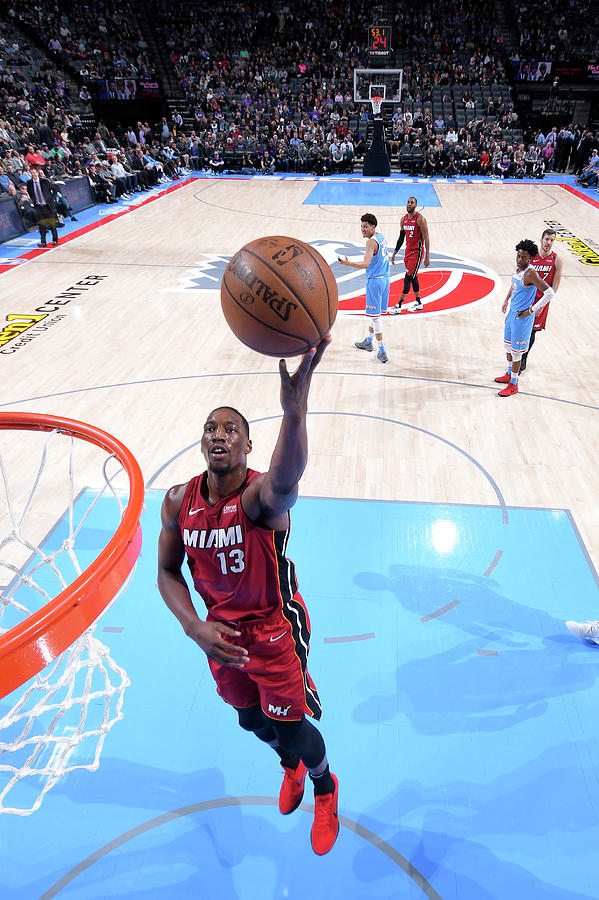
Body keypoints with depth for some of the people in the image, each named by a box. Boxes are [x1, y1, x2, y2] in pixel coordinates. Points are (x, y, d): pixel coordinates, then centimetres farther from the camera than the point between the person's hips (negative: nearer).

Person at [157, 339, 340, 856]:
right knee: (252, 720, 26)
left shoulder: (261, 495, -30)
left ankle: (325, 791, 48)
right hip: (221, 633, 5)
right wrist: (194, 627, -18)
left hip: (275, 632, -5)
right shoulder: (178, 502, -13)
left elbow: (286, 479, -57)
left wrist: (295, 413, -78)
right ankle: (291, 767, 63)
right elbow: (168, 572, -1)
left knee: (293, 731, 10)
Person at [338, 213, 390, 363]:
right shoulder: (381, 237, 12)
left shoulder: (371, 242, -17)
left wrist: (347, 263, -38)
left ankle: (382, 352, -5)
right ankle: (368, 341, 38)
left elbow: (366, 264, -29)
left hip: (374, 281, -10)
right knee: (375, 313, 22)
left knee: (374, 316, -5)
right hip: (385, 279, 10)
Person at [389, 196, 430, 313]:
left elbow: (426, 238, -15)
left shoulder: (420, 219, -15)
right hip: (408, 251, 8)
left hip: (417, 251, -8)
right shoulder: (404, 219, 7)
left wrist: (427, 257, -19)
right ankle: (419, 303, 25)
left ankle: (398, 306, -11)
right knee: (413, 277, 14)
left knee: (408, 278, -10)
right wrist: (394, 253, 15)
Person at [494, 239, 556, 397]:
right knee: (508, 345, 21)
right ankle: (509, 375, 41)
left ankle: (513, 385, 14)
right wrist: (506, 300, 23)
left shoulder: (530, 274, -24)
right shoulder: (517, 268, 2)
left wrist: (532, 310, -22)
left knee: (516, 351, 0)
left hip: (522, 317, -9)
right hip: (512, 313, 9)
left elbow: (550, 293, -28)